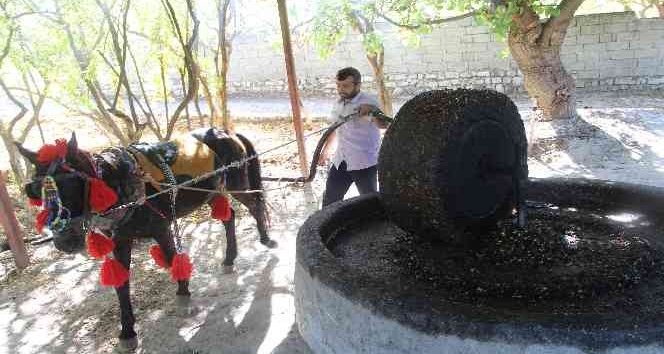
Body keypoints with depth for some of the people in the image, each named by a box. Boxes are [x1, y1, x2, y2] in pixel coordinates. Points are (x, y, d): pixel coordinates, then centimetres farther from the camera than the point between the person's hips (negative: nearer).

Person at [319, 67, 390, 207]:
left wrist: (372, 111, -55)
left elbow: (383, 125, -36)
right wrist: (326, 151, 29)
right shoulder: (338, 105, 6)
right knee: (330, 200, 13)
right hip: (341, 161, 7)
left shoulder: (368, 102, -17)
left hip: (365, 163, -6)